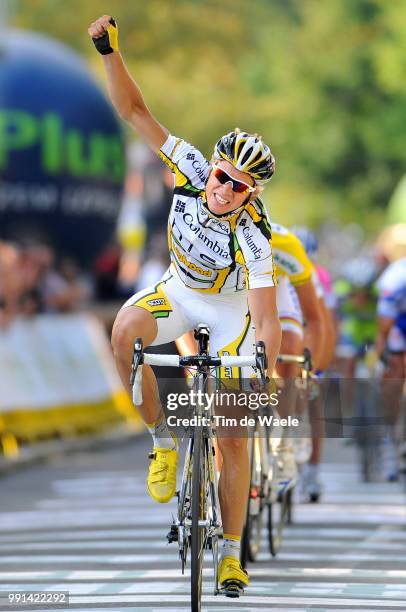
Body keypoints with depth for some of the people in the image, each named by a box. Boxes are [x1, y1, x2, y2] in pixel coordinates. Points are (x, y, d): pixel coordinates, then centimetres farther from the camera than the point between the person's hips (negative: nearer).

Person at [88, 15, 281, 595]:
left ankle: (232, 553, 10)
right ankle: (163, 438, -14)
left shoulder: (253, 239, -33)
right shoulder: (192, 170, -25)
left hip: (231, 310, -3)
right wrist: (110, 51, -36)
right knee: (127, 330, -34)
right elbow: (135, 111, -23)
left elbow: (266, 323, -34)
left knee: (234, 436, -6)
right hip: (179, 290, 3)